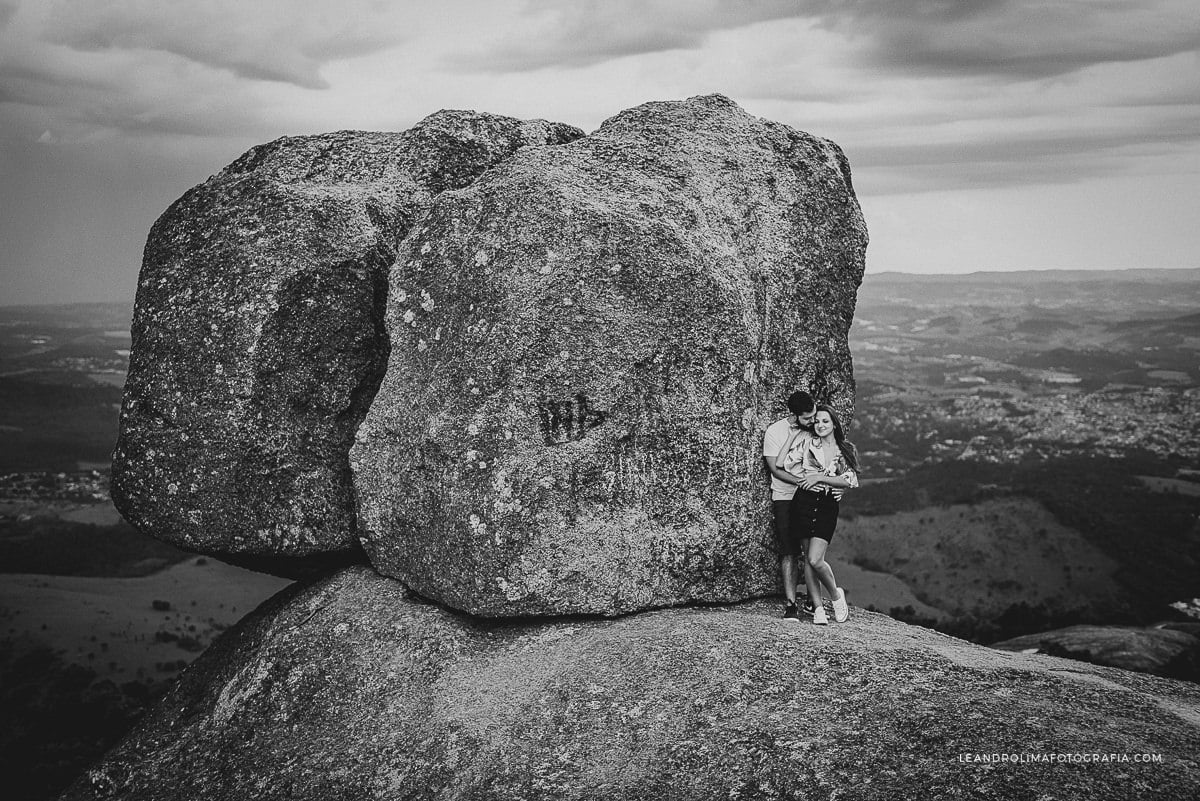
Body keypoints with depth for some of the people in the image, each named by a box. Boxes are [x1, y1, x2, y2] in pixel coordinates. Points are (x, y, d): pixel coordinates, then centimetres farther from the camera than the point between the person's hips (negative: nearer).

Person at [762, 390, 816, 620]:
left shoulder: (813, 430, 3)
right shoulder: (775, 431, -7)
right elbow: (775, 469, -9)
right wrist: (803, 482, -20)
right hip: (785, 498, -3)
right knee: (788, 553, -8)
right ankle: (790, 604, -7)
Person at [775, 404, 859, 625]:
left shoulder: (846, 450, 9)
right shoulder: (806, 441, 6)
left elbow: (849, 480, 0)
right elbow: (780, 463, -3)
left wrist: (820, 477, -9)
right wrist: (793, 434, 1)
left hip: (828, 506, -1)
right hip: (804, 501, 1)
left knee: (815, 559, -12)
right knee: (809, 558, 4)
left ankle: (835, 595, 13)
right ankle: (818, 608, 12)